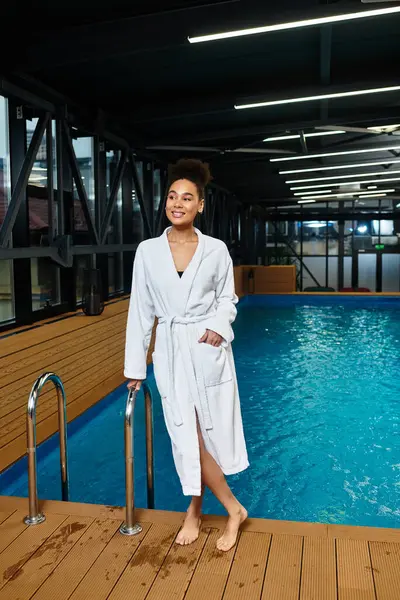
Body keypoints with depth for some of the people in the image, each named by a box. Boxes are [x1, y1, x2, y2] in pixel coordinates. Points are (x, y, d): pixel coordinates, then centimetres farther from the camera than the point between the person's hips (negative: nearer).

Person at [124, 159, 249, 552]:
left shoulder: (216, 250, -1)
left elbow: (227, 298, 8)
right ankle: (233, 508, 23)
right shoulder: (148, 251, 0)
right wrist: (135, 366, 3)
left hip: (208, 350, -1)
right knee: (187, 436, 4)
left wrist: (219, 327, -14)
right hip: (170, 352, 1)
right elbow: (140, 309, 2)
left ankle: (195, 511, 28)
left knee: (205, 432, 7)